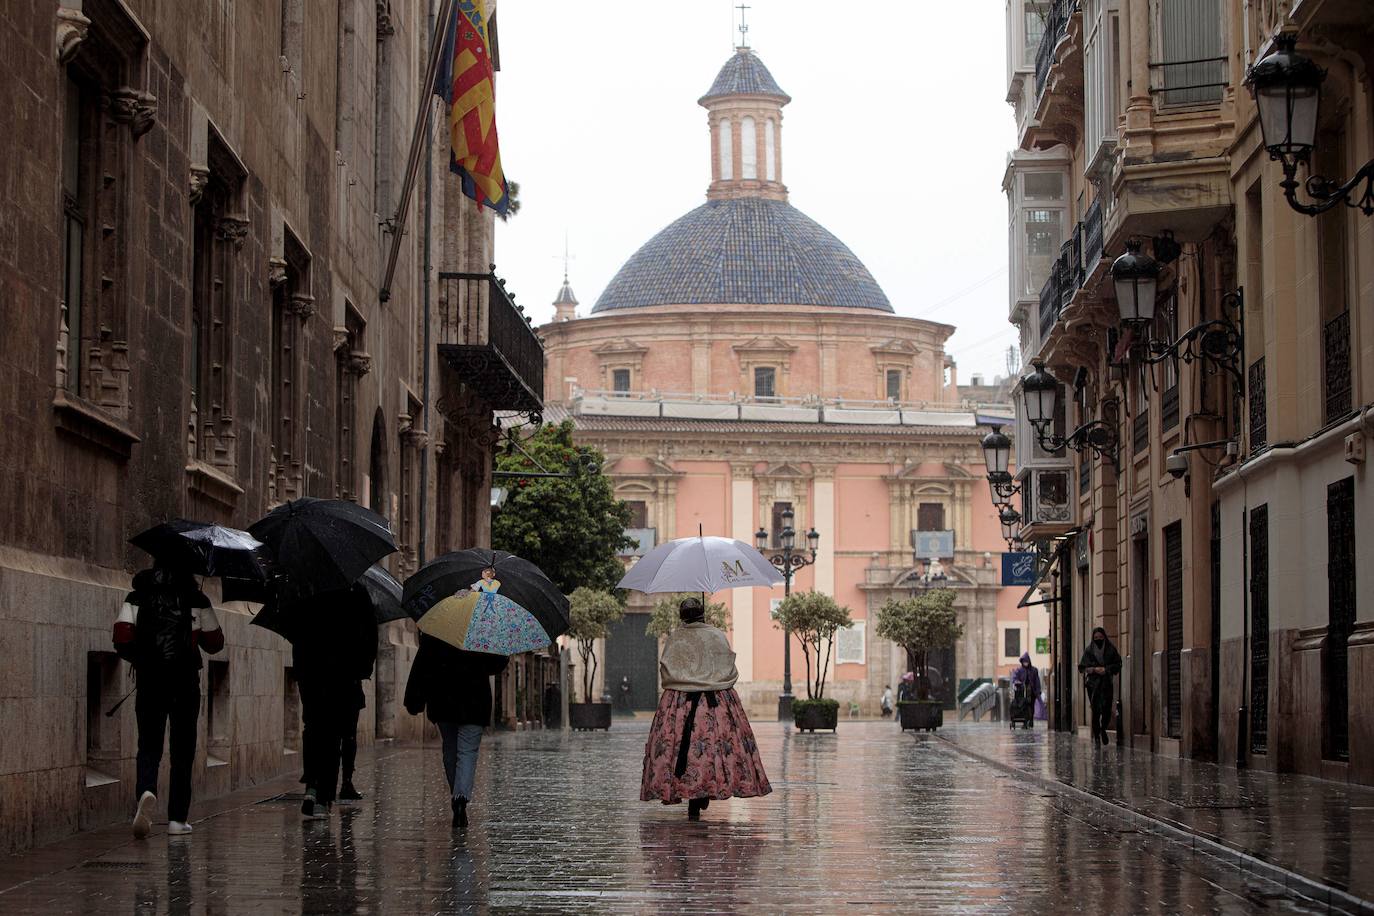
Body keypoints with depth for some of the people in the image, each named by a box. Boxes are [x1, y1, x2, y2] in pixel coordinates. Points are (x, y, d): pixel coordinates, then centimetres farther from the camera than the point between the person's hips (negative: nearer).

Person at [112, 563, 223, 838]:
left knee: (149, 745, 4)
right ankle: (177, 818, 7)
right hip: (185, 681, -1)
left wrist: (137, 658, 14)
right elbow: (214, 643, 6)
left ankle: (146, 792, -27)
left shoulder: (136, 598, 3)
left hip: (149, 680, 1)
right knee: (182, 749, 8)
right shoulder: (196, 600, 0)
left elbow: (122, 640, -5)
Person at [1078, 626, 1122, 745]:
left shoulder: (1111, 649, 7)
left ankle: (1103, 729, 18)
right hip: (1093, 684, 0)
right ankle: (1096, 735, 5)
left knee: (1107, 708, -10)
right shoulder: (1089, 651, 5)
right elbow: (1082, 667, 3)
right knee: (1096, 710, -5)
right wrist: (1094, 669, -12)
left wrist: (1106, 669, -9)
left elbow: (1118, 665, 5)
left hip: (1107, 683, 1)